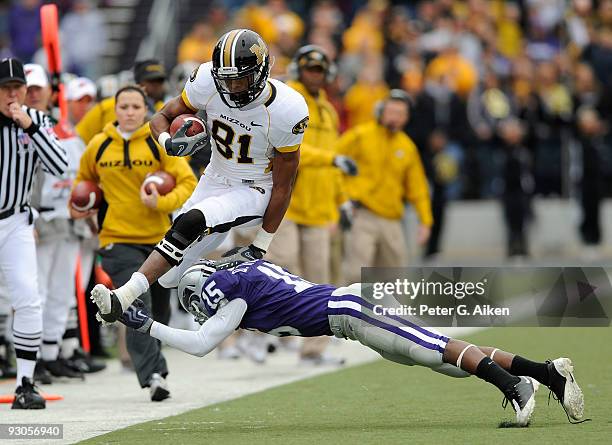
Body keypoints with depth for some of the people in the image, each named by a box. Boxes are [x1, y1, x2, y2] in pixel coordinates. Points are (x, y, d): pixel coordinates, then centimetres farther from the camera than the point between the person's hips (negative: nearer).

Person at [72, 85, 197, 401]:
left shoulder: (160, 143, -3)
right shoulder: (98, 146, 3)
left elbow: (188, 182, -6)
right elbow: (84, 179, 22)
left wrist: (162, 202, -21)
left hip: (159, 240, 1)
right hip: (118, 241, -1)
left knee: (159, 311, 14)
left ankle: (149, 364, 37)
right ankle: (154, 375, -26)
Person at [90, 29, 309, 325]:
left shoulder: (285, 111, -26)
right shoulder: (208, 82, -17)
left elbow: (282, 186, -16)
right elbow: (161, 117, -4)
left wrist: (260, 246, -11)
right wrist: (171, 143, -29)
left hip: (255, 190, -6)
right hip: (215, 179, 6)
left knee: (191, 223, -33)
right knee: (171, 279, 5)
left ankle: (124, 297, -39)